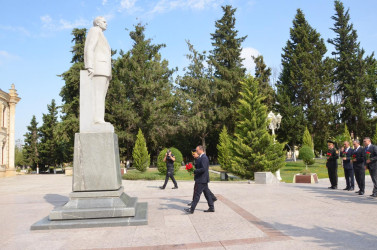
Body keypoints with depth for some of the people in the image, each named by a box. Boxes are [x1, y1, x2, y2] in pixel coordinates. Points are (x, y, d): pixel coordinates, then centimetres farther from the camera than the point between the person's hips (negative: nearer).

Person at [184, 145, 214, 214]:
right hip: (203, 179, 10)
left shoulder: (204, 158, -18)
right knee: (207, 193, 14)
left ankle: (192, 209, 0)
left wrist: (195, 171, -19)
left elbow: (203, 169, -26)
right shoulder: (201, 157, 14)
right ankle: (211, 208, 20)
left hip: (202, 180, -10)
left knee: (197, 194, -5)